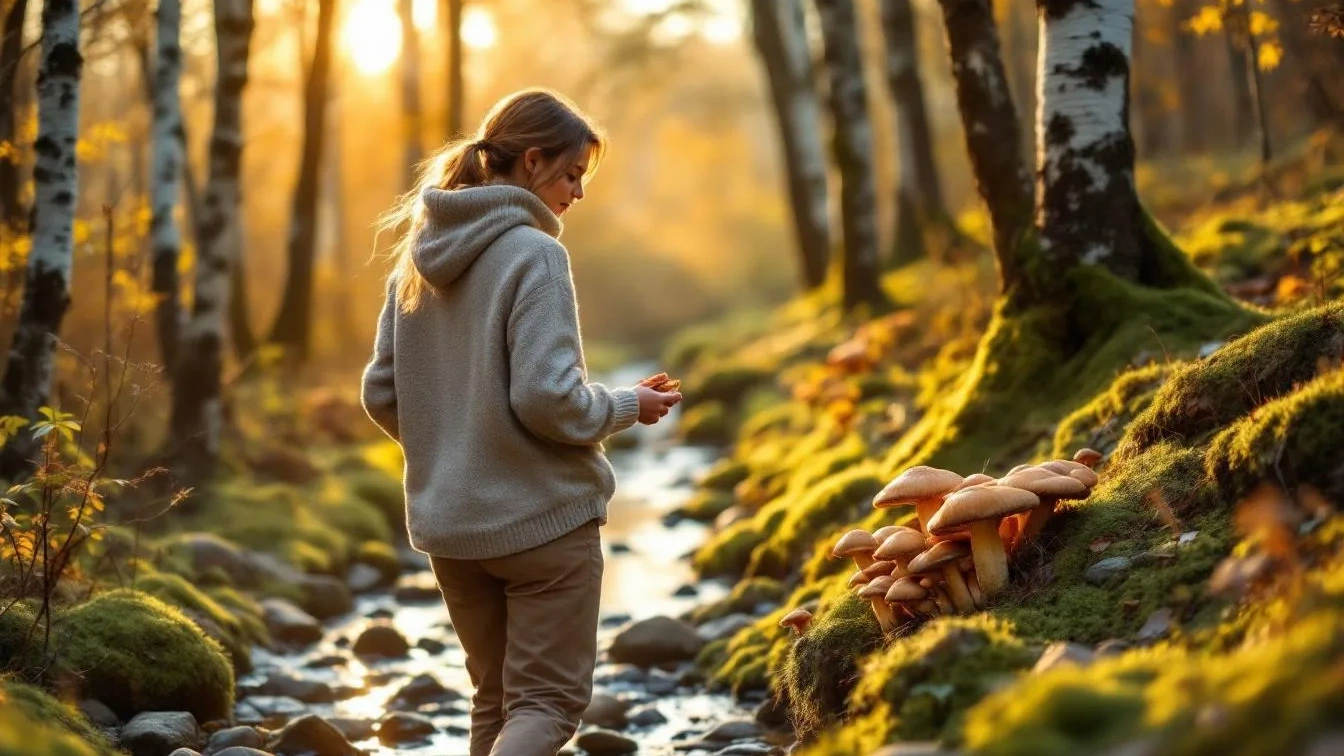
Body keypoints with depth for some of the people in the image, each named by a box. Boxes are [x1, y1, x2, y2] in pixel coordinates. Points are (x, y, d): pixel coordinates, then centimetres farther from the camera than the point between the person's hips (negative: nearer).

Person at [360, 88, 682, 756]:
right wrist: (626, 406, -5)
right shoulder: (533, 253, -15)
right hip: (543, 518, -7)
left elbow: (380, 394, 9)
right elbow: (547, 397, -22)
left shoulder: (419, 259, 7)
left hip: (448, 524, 7)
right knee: (549, 700, 2)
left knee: (495, 698, 19)